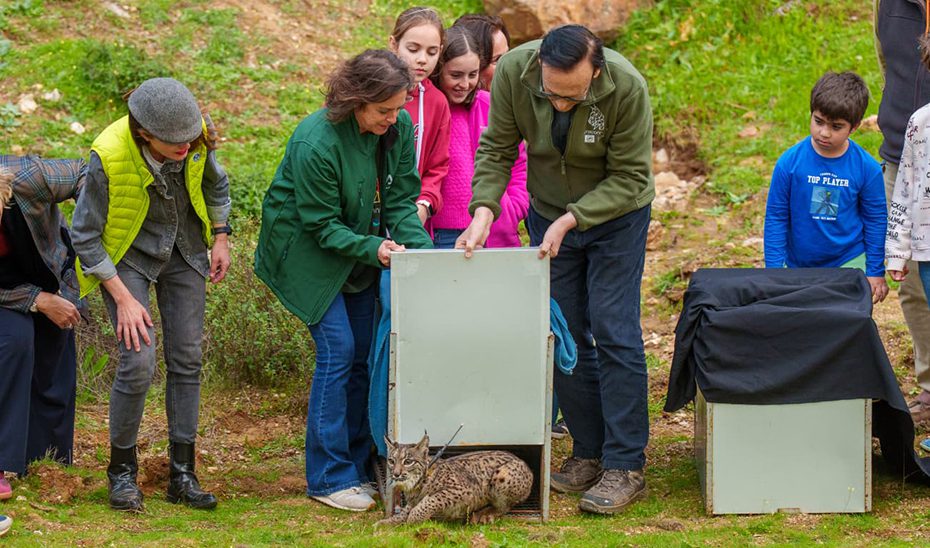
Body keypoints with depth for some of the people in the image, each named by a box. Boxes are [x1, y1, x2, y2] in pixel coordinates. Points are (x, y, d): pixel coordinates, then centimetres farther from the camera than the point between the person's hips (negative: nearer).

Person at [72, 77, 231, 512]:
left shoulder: (197, 138, -20)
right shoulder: (108, 156, -32)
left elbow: (215, 183, 7)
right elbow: (85, 236, -19)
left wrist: (221, 239, 3)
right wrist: (124, 300, -19)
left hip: (183, 251, 4)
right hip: (126, 256, -4)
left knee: (187, 360, 1)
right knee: (138, 362, -15)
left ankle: (182, 474, 10)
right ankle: (122, 471, 4)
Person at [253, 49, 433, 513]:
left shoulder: (398, 128, -12)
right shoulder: (315, 144, -30)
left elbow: (401, 200, -5)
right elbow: (323, 226, -23)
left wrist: (418, 246, -20)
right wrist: (373, 248, -32)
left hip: (362, 249, 6)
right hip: (308, 251, -6)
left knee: (365, 354, 5)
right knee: (338, 350, -12)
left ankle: (359, 466, 15)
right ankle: (329, 478, -5)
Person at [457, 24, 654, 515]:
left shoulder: (627, 87, -31)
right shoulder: (513, 71, -23)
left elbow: (628, 177, -22)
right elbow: (497, 149, -11)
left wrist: (570, 220, -30)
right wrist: (483, 211, -25)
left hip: (615, 216, -3)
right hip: (548, 214, 3)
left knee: (615, 333, -8)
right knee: (565, 335, 5)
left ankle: (625, 466, -5)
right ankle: (589, 452, 15)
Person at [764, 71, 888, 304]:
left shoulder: (866, 168, -10)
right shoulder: (790, 162, -12)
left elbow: (875, 220, 2)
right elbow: (775, 218, -3)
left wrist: (875, 273, 4)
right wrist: (774, 270, -4)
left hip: (849, 266, 0)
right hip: (797, 266, 0)